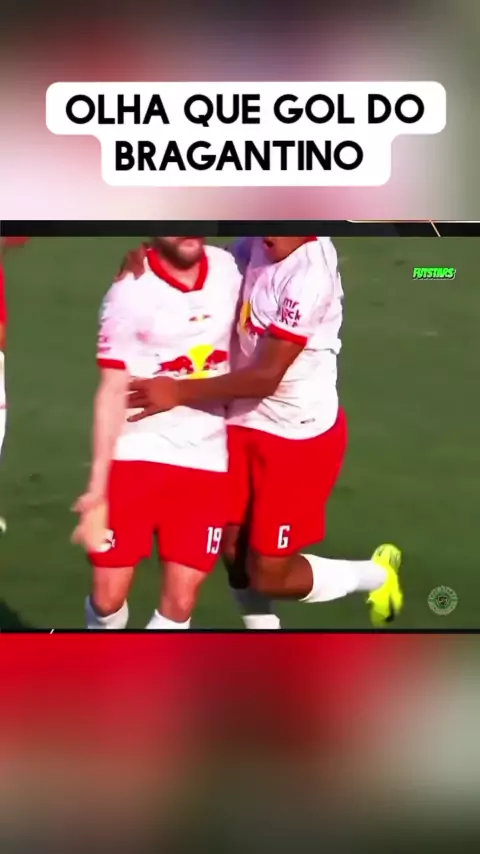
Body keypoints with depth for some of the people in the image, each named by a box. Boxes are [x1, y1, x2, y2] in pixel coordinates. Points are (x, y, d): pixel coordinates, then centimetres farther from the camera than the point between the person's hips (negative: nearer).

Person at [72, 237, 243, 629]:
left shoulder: (227, 269, 1)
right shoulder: (131, 291, -10)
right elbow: (113, 391, -9)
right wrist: (97, 487, -13)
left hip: (205, 461, 3)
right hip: (136, 456, -3)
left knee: (180, 600, 0)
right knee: (108, 596, 1)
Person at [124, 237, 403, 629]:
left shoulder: (309, 277, -26)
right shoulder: (259, 246, -3)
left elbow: (267, 376, -25)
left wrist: (179, 392, -22)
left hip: (300, 437, -8)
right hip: (249, 424, 8)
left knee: (267, 574, 0)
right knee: (234, 547, 12)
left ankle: (377, 574, 26)